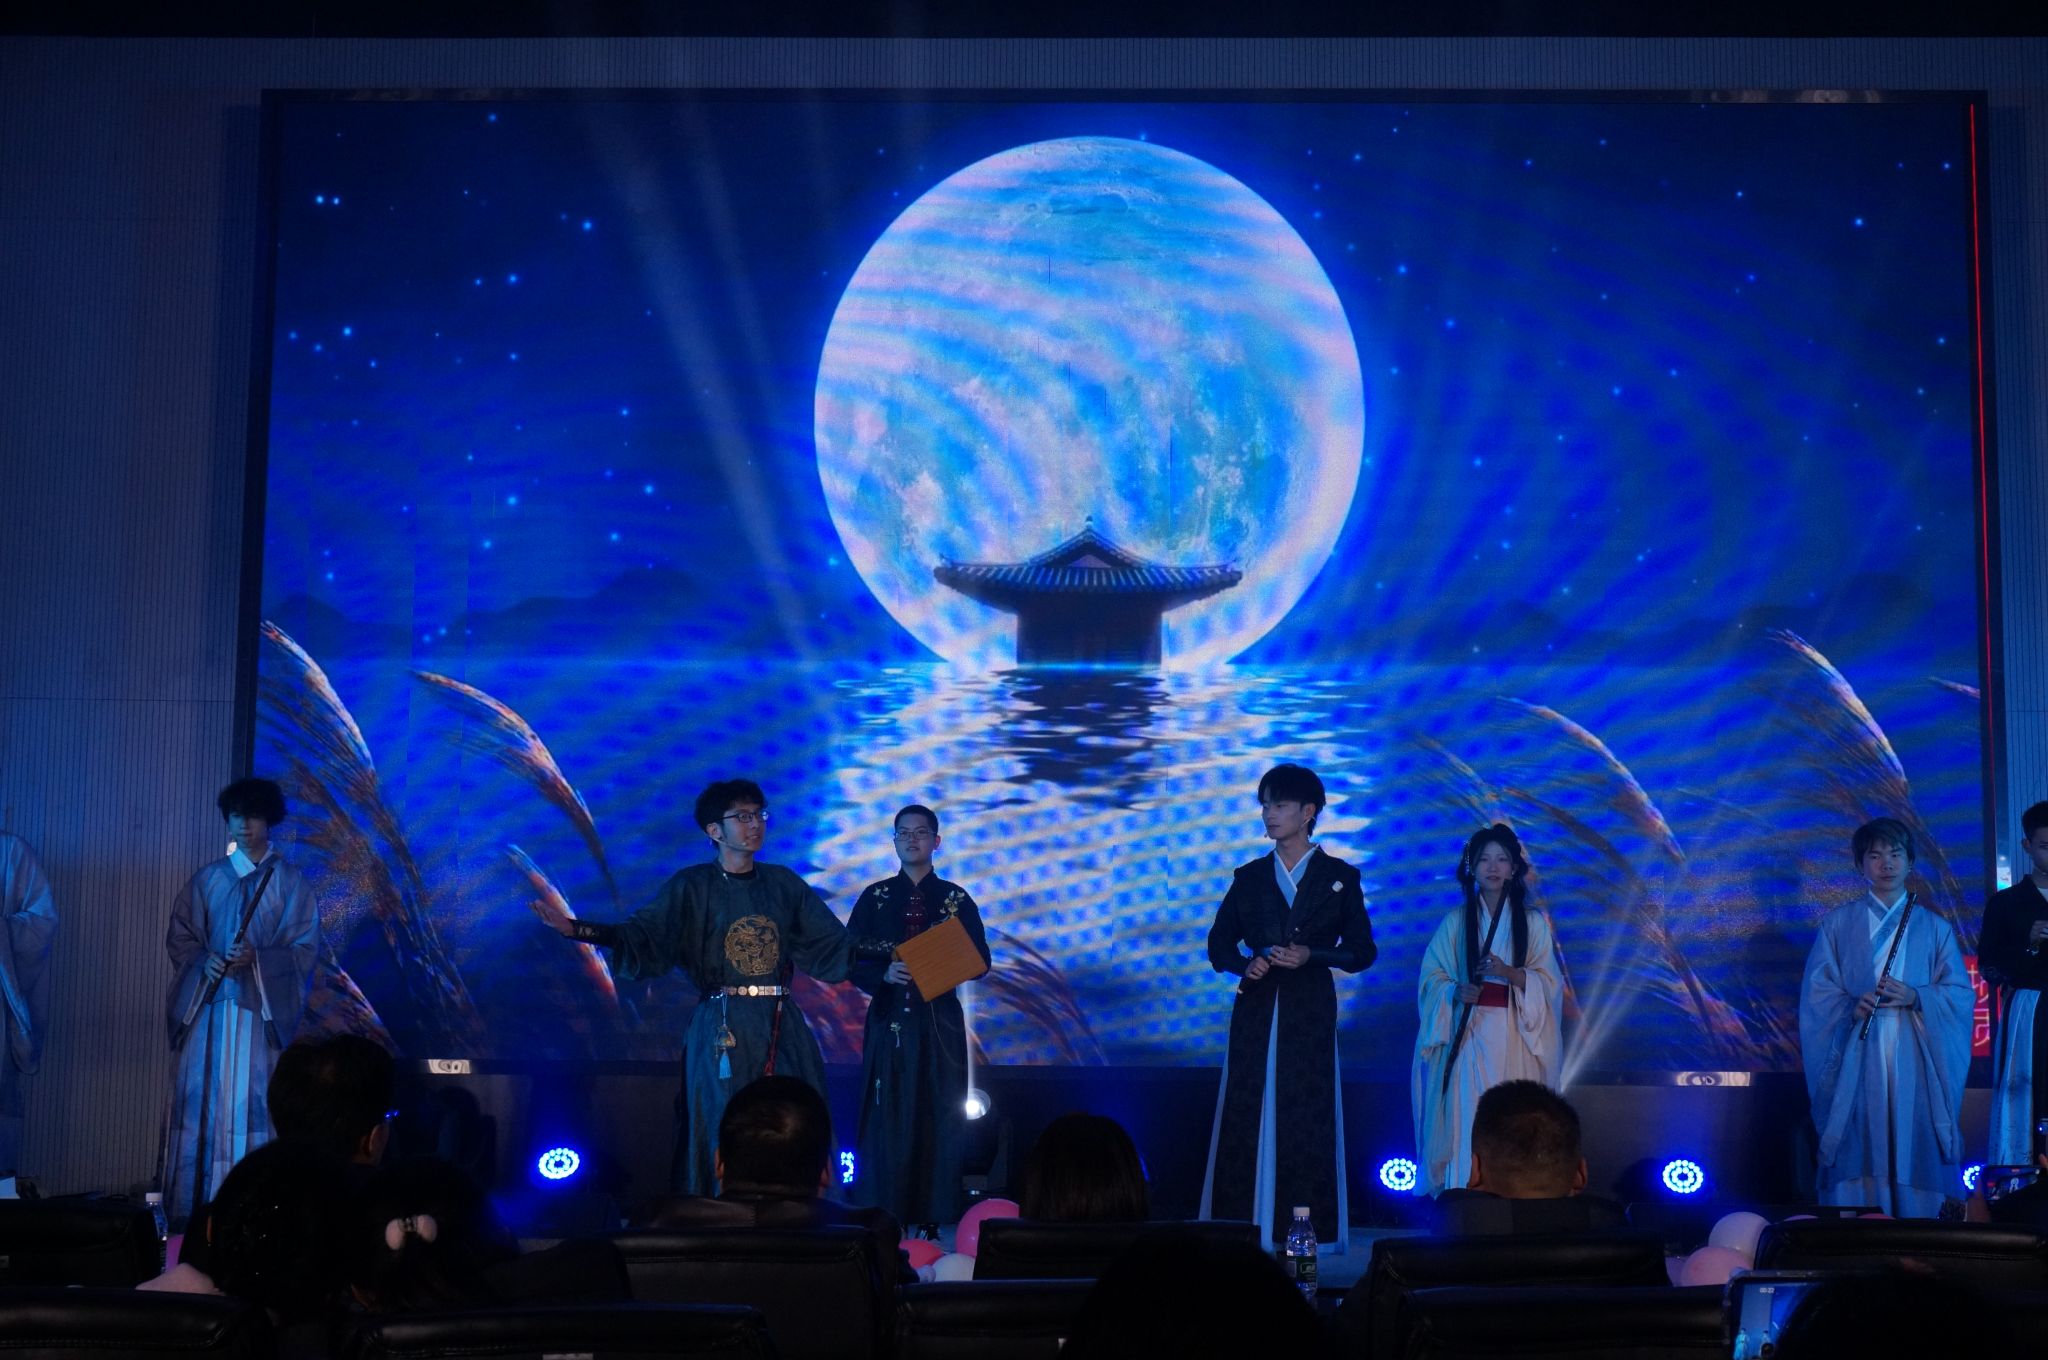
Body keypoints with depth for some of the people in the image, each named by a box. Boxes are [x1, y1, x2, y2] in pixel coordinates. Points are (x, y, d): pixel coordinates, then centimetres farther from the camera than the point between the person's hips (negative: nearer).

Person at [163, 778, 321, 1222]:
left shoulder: (289, 883, 5)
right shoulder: (207, 879, 12)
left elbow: (306, 947, 0)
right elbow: (179, 937, 12)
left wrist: (257, 959, -16)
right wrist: (204, 961, -9)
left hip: (260, 1007, -2)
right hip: (207, 1003, 2)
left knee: (249, 1101, -7)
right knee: (199, 1099, -2)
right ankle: (190, 1207, 1)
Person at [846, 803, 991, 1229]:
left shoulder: (956, 899, 7)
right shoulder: (874, 897, 8)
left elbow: (980, 961, 5)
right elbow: (850, 960, 4)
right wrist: (885, 974, -16)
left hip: (940, 1022, 0)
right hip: (889, 1020, 0)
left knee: (940, 1118, -1)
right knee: (887, 1119, -2)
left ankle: (938, 1221, 5)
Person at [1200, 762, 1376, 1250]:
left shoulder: (1340, 876, 5)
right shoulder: (1249, 877, 11)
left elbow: (1362, 951, 3)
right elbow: (1219, 944, 12)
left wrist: (1311, 955, -13)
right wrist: (1246, 962, -9)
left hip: (1310, 1011, -2)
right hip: (1256, 1009, 2)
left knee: (1307, 1121, -3)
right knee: (1245, 1118, -1)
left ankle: (1311, 1237, 1)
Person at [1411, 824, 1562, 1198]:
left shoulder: (1533, 922, 8)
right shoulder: (1456, 921, 8)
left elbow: (1548, 983, 2)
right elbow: (1431, 977, 5)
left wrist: (1508, 972, -16)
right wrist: (1455, 992, -15)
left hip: (1515, 1038, 0)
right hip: (1468, 1037, 0)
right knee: (1466, 1124, -6)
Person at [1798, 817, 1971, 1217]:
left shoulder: (1934, 927, 13)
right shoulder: (1838, 924, 11)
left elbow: (1961, 994, 7)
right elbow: (1816, 992, 6)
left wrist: (1916, 998, -12)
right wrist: (1851, 1006, -14)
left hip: (1914, 1059, 1)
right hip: (1856, 1060, -1)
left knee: (1915, 1151, -5)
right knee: (1858, 1152, -6)